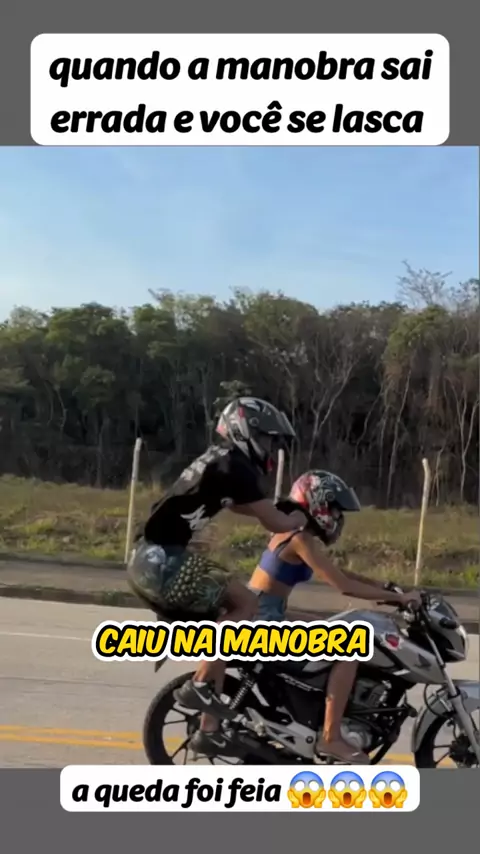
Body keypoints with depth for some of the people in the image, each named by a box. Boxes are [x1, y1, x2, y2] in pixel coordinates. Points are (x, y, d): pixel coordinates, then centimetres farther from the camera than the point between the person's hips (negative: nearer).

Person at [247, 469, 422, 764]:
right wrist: (396, 598, -15)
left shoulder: (294, 533, 13)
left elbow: (338, 573, 16)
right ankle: (330, 738, -10)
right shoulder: (302, 538, -16)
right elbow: (344, 585, -22)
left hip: (260, 619, 10)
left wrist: (387, 586, 9)